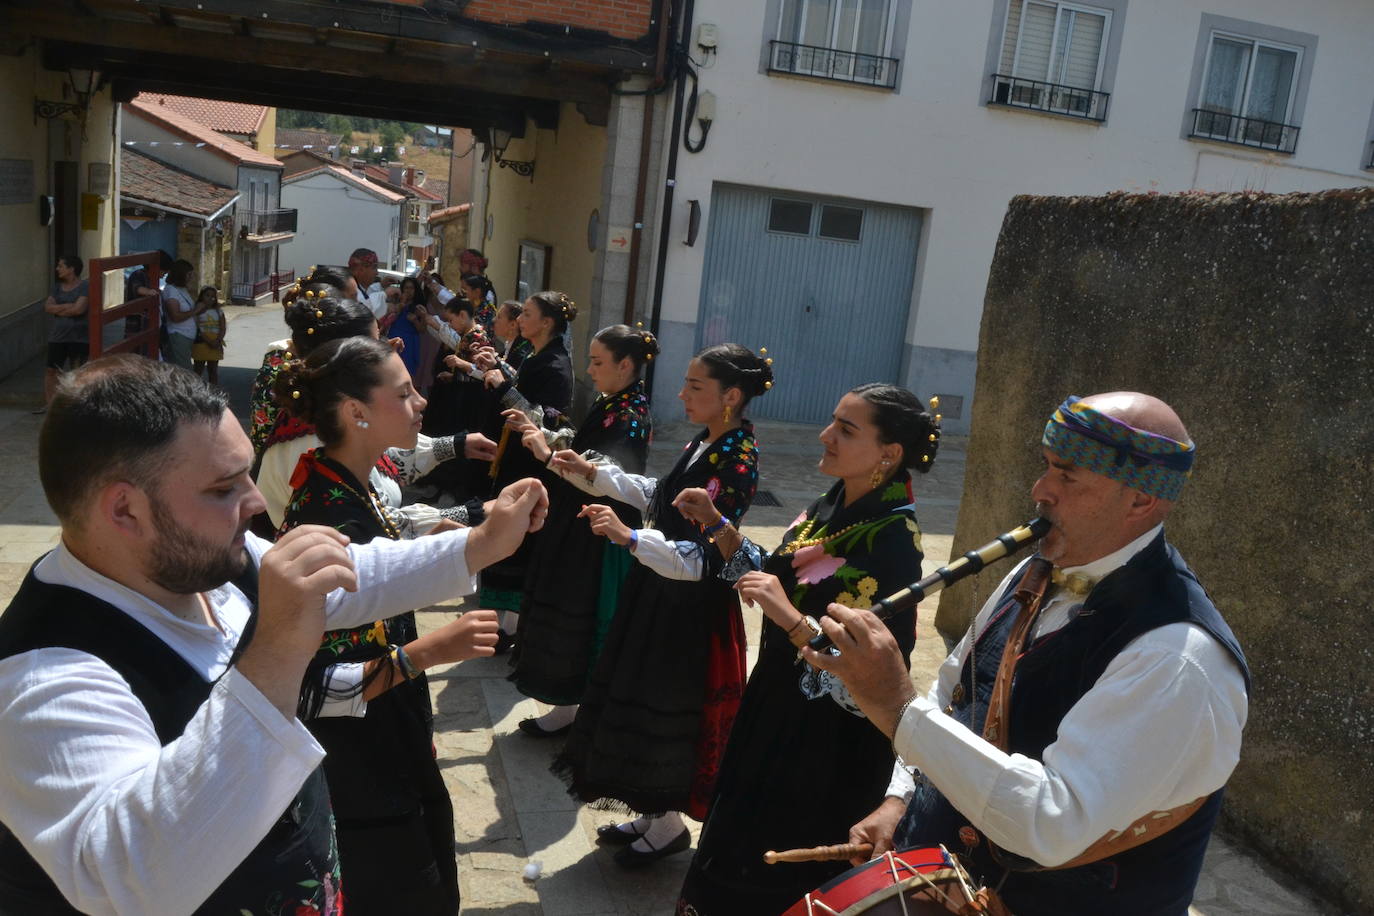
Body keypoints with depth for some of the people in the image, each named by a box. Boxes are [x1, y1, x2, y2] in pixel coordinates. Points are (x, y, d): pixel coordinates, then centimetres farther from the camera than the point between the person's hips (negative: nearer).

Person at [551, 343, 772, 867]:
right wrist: (593, 475, 11)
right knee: (642, 702, 19)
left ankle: (668, 827, 29)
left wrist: (629, 538, -40)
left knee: (666, 711, 6)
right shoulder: (705, 442, 3)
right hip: (660, 593, 9)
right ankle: (655, 814, 38)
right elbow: (658, 497, 17)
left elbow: (700, 559, -29)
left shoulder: (736, 464, -24)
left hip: (692, 607, -9)